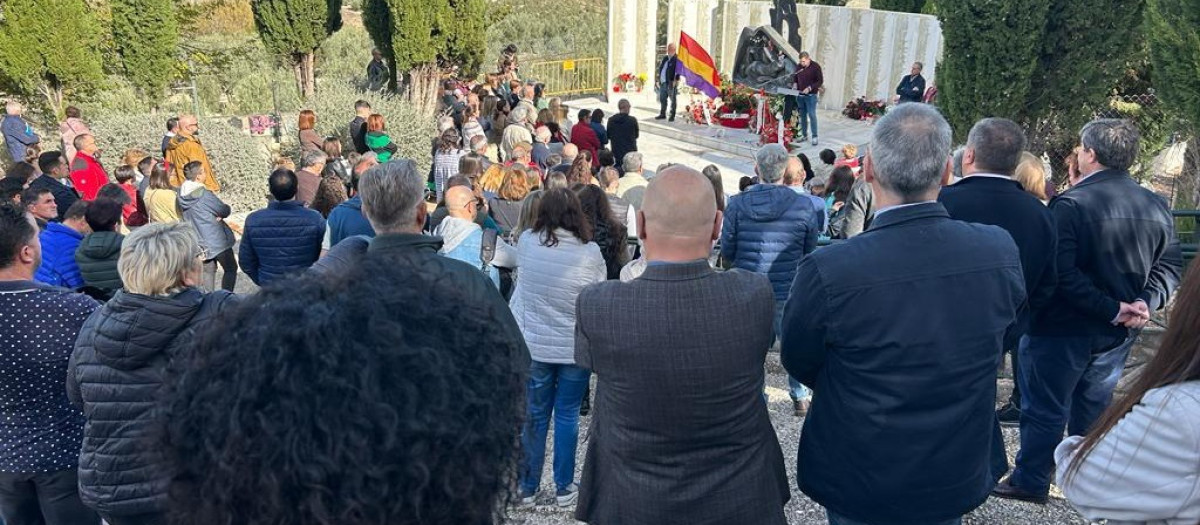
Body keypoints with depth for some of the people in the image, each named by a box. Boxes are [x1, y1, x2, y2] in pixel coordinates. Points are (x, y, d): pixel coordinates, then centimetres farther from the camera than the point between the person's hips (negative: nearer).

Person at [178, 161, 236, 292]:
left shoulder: (182, 195, -1)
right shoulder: (204, 194, -23)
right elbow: (225, 210, -16)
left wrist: (216, 215, -3)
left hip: (199, 241, 7)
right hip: (216, 240, -7)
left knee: (207, 270, 19)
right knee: (230, 268, 8)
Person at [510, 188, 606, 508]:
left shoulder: (526, 242, -8)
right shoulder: (590, 252, -14)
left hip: (534, 346, 2)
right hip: (575, 348, -1)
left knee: (534, 416, 13)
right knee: (567, 416, 11)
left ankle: (526, 488, 23)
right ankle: (564, 488, 21)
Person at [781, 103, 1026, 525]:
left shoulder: (826, 272, -29)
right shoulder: (1001, 252, -17)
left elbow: (798, 363, -10)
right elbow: (1001, 343, 2)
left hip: (855, 485, -2)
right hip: (957, 480, 3)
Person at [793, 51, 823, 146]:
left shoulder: (815, 67, -7)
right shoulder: (799, 67, 6)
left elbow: (820, 81, -8)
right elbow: (795, 78, 21)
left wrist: (809, 88, -19)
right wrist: (795, 84, 0)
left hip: (811, 95, -5)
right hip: (800, 95, 5)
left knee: (812, 115, -7)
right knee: (802, 115, 9)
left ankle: (814, 137, -1)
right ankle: (804, 135, 18)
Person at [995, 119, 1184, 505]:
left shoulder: (1071, 204, -19)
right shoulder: (1157, 206, 2)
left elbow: (1063, 274, -26)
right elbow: (1169, 266, 4)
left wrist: (1111, 309, -19)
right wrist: (1145, 302, -7)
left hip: (1065, 328, -6)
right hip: (1118, 333, 6)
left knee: (1044, 408, 7)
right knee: (1094, 407, 21)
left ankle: (1031, 482, 19)